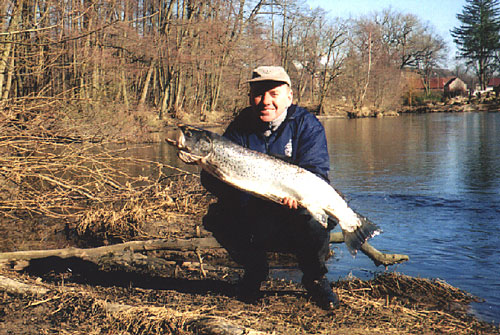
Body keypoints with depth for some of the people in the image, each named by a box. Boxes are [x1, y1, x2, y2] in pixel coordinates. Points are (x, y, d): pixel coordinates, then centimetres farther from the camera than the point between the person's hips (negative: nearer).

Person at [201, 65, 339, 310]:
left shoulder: (306, 124, -5)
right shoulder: (241, 126, 2)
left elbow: (315, 172, -18)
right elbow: (212, 179, -4)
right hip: (253, 218, 3)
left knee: (312, 215, -34)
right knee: (218, 216, -24)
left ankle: (314, 277, -1)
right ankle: (254, 269, 7)